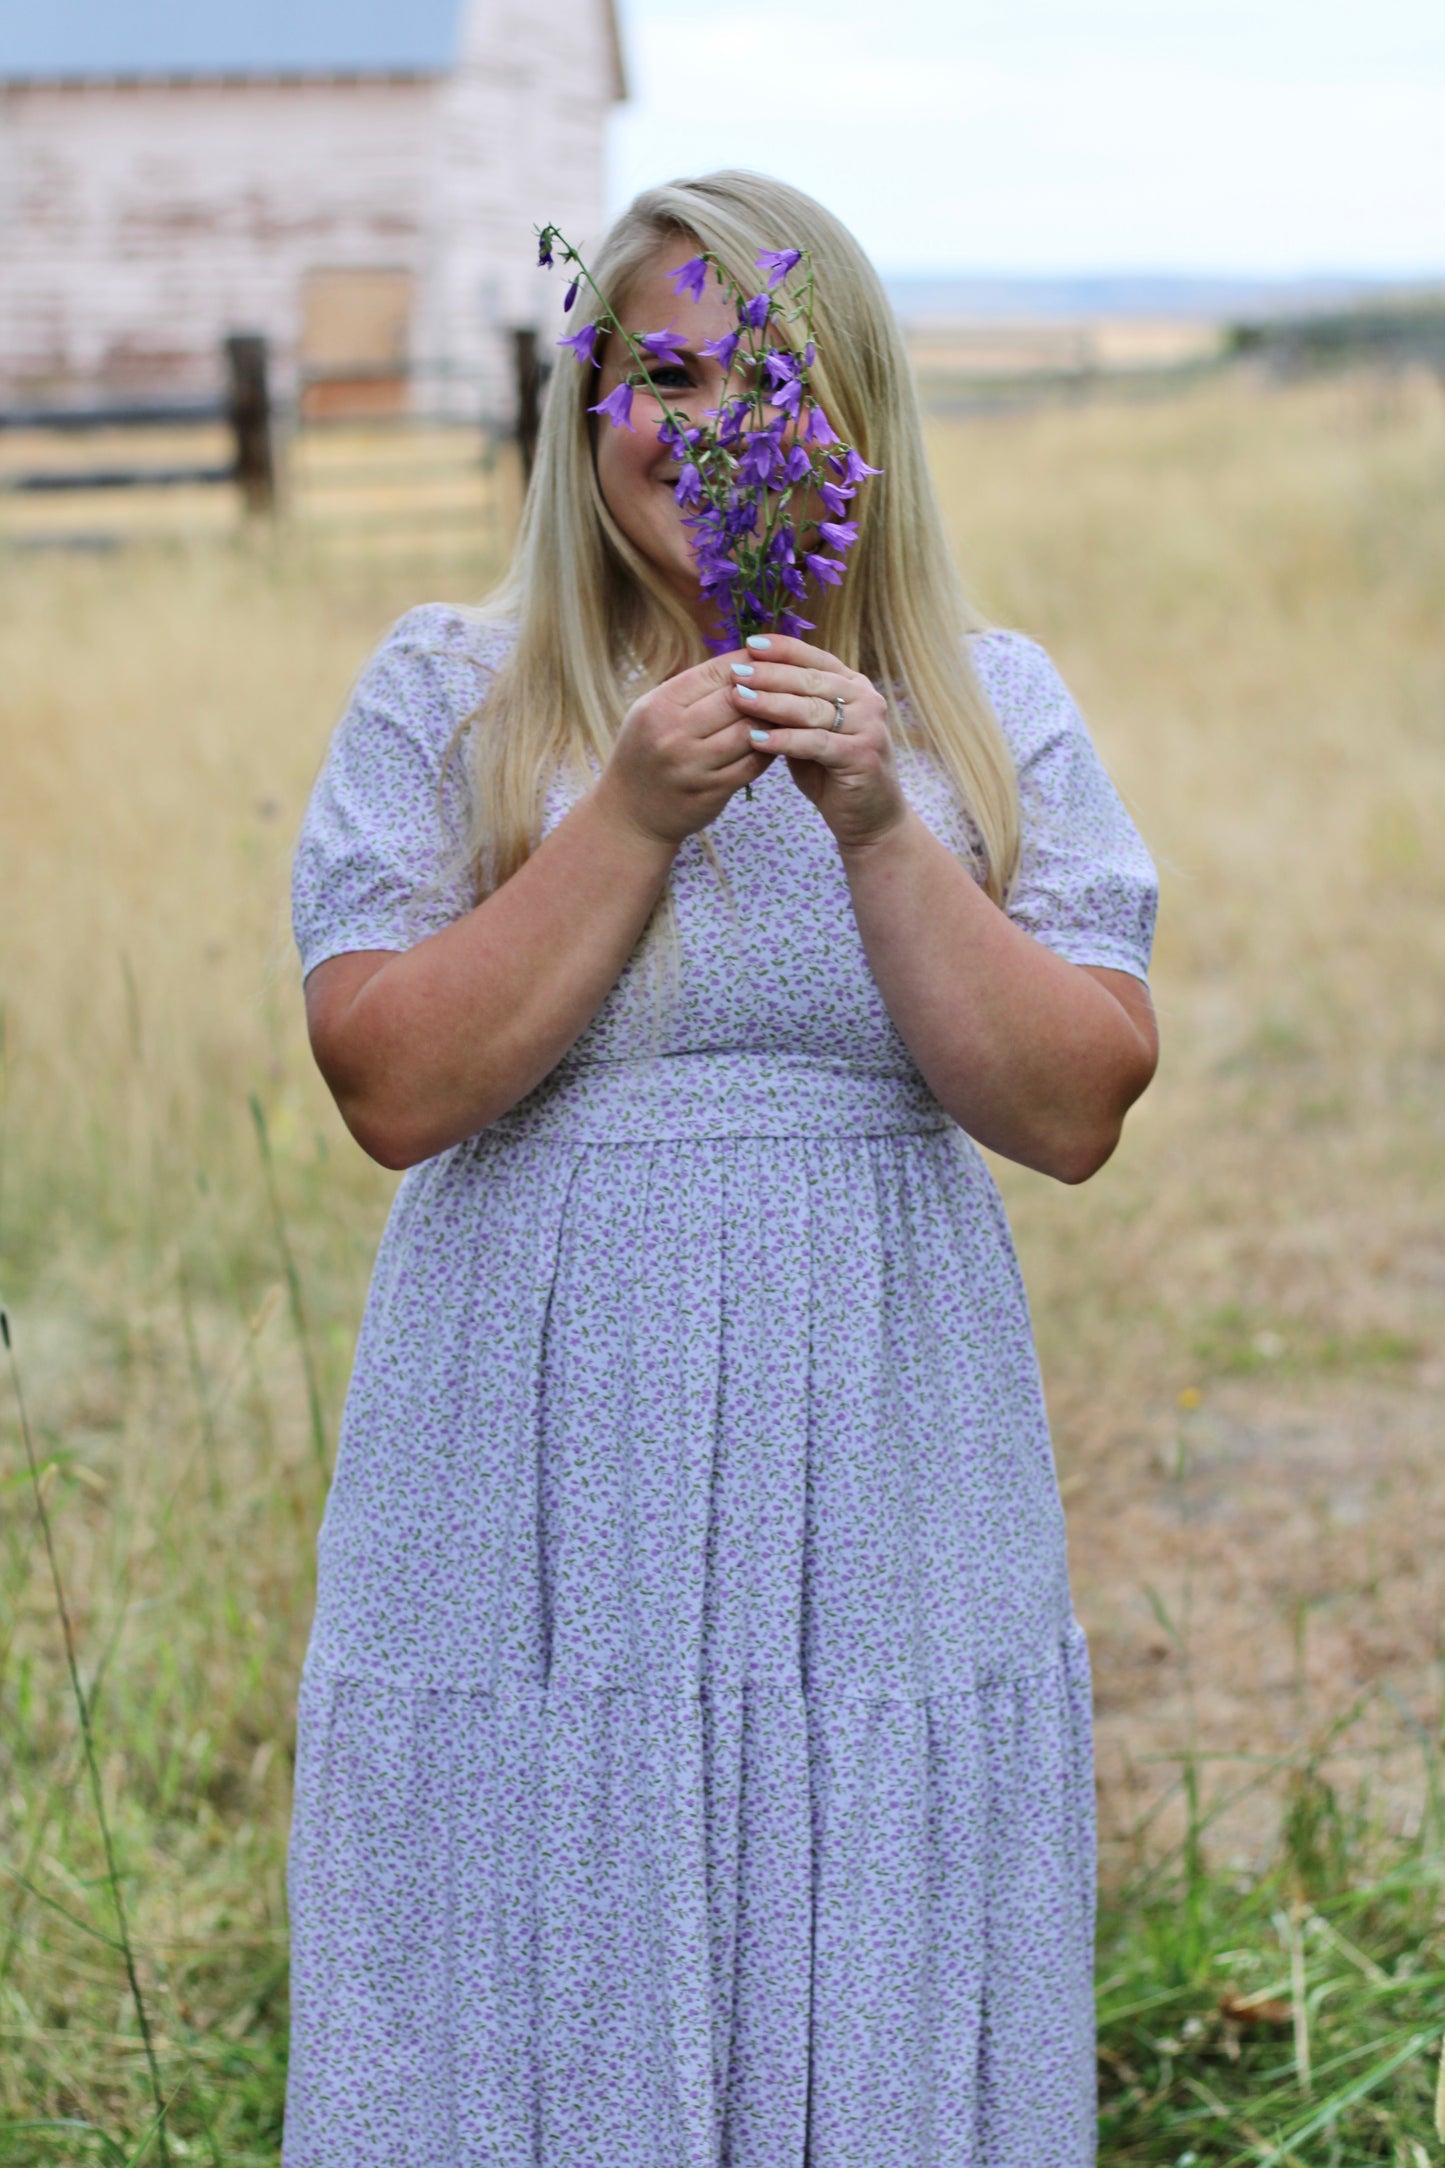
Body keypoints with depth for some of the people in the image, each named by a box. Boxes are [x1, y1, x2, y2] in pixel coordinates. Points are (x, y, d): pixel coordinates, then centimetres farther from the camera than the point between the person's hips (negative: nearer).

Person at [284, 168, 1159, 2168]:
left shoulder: (993, 711, 6)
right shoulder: (448, 694, 3)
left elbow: (1074, 1114, -3)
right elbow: (395, 1087, -8)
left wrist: (878, 825, -14)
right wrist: (636, 817, -15)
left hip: (880, 1508, 1)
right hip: (543, 1505, -1)